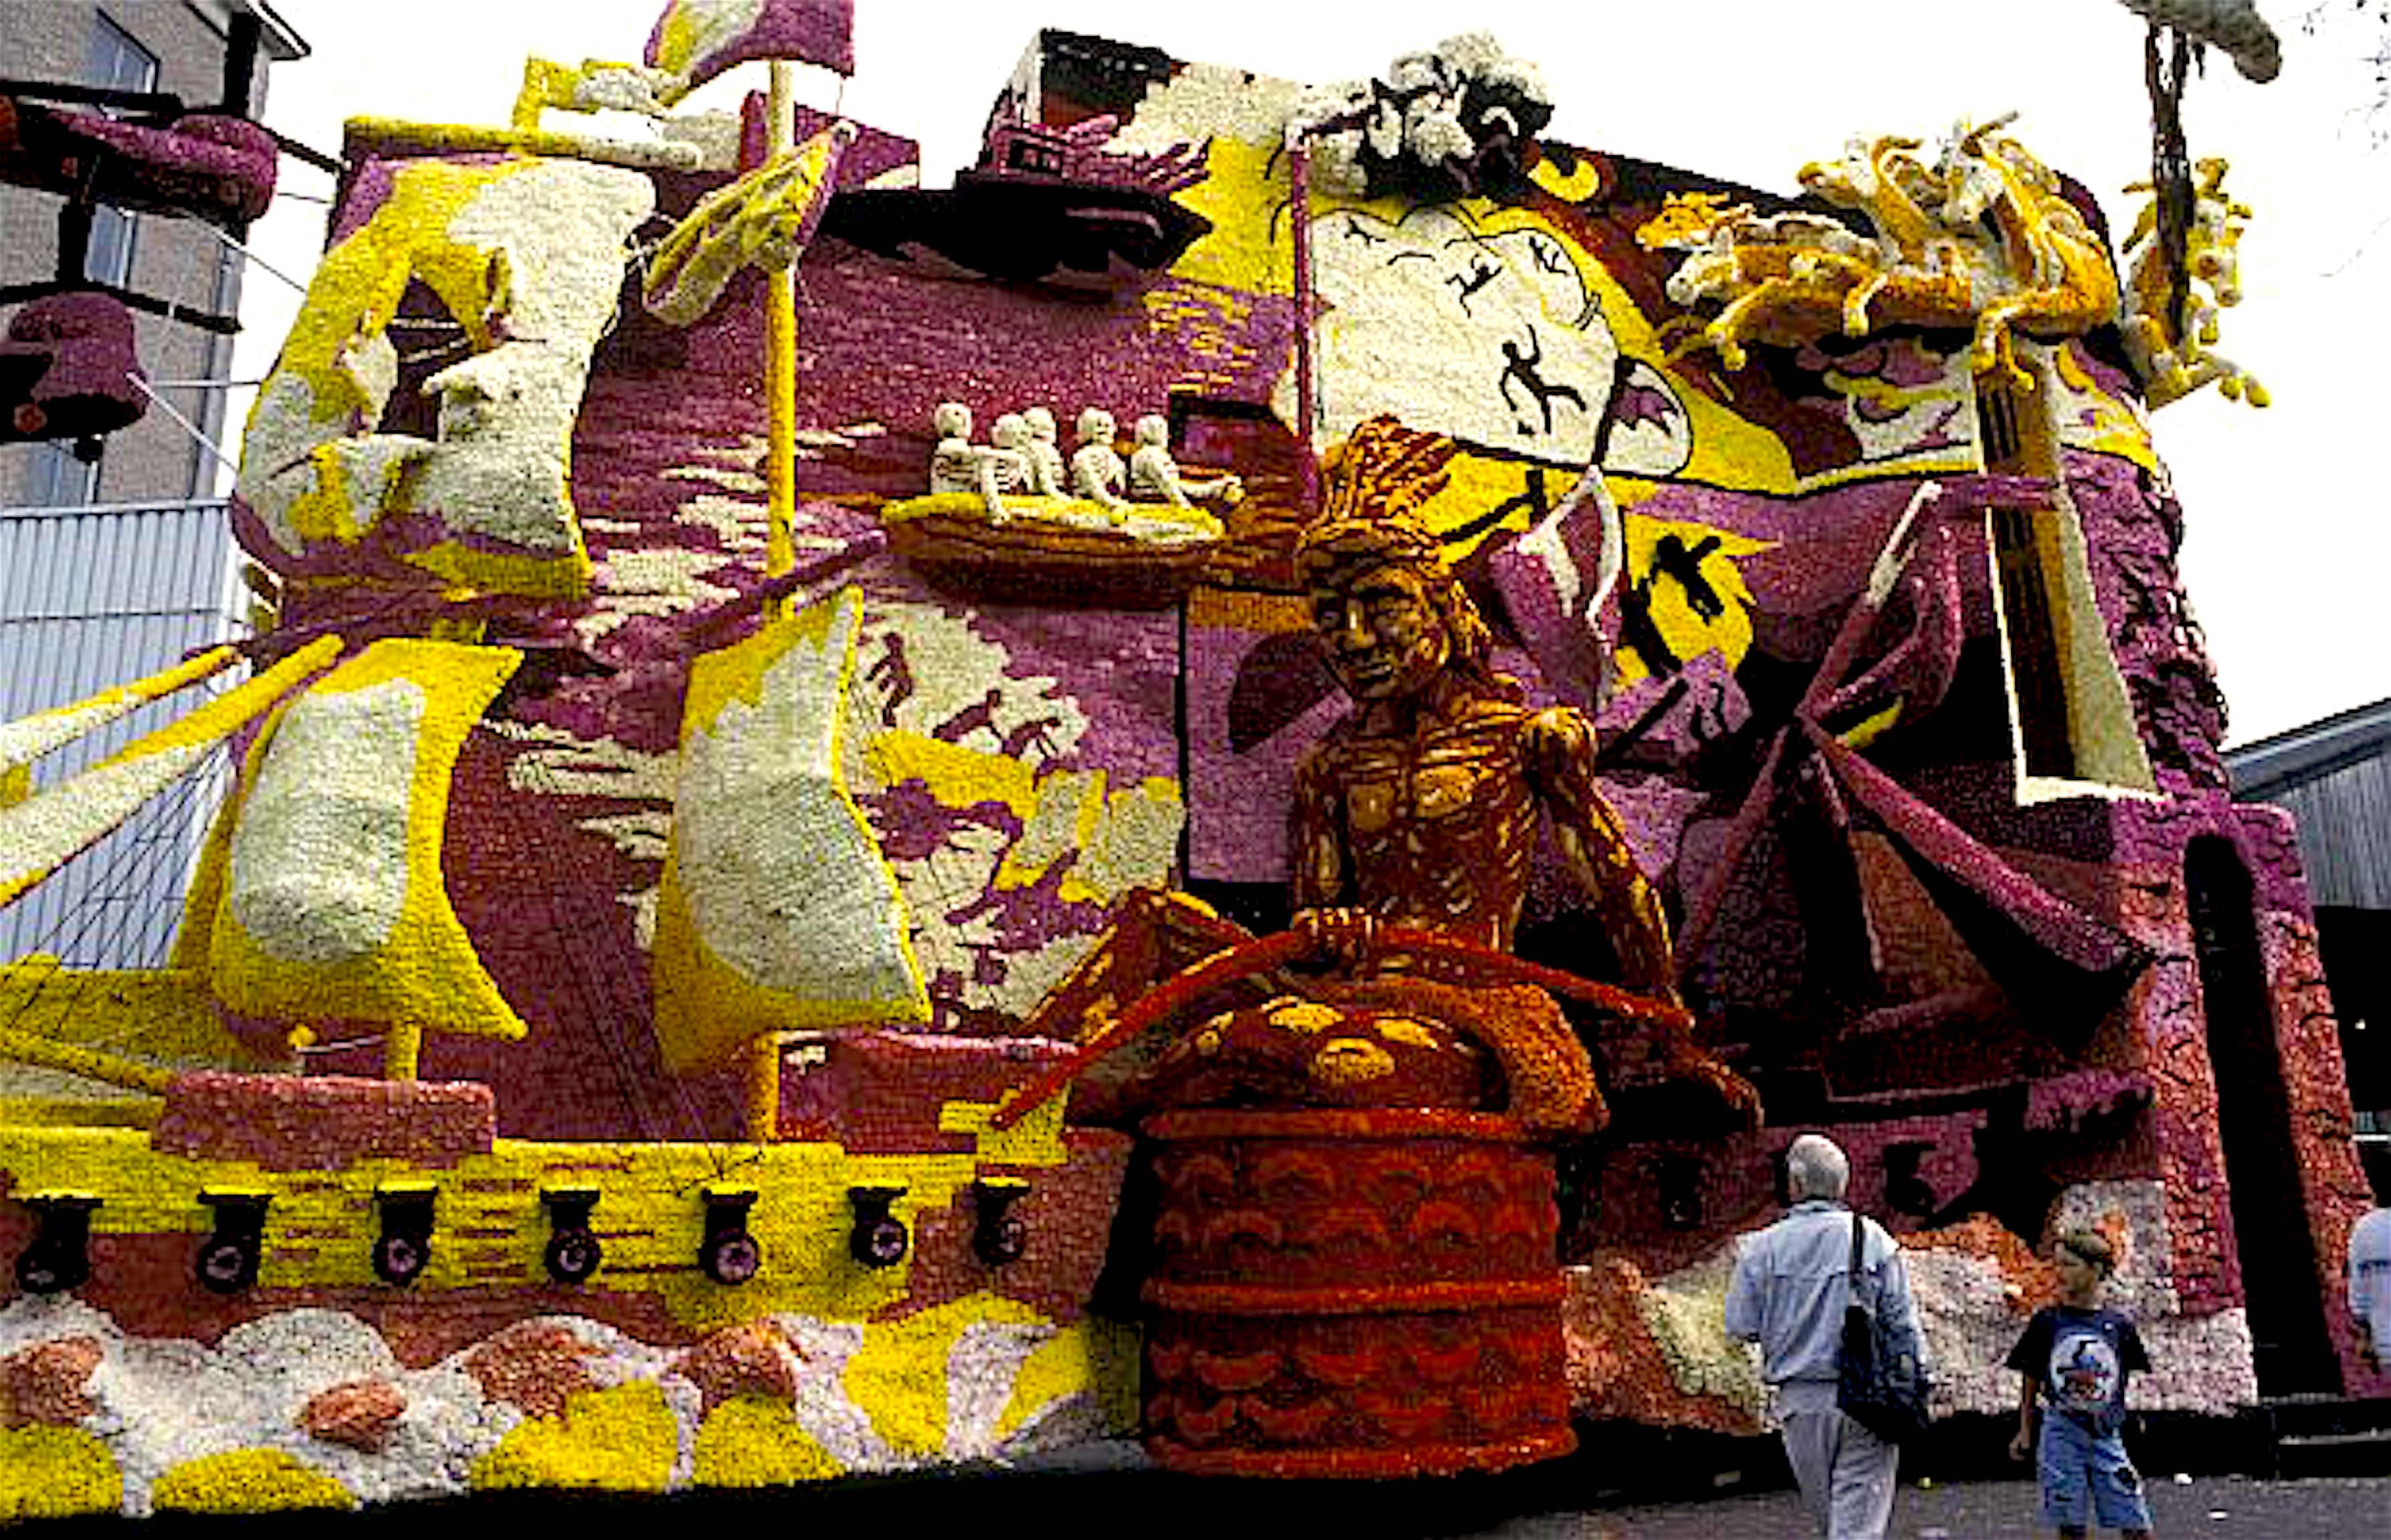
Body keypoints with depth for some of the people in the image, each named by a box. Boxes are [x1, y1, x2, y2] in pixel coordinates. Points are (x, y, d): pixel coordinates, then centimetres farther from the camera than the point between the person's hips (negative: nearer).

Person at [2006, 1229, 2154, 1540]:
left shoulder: (2119, 1326, 1)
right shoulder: (2047, 1321, -1)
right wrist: (2025, 1432, 9)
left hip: (2107, 1435, 1)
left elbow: (2124, 1379, 12)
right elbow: (2030, 1379, 6)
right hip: (2061, 1433, -1)